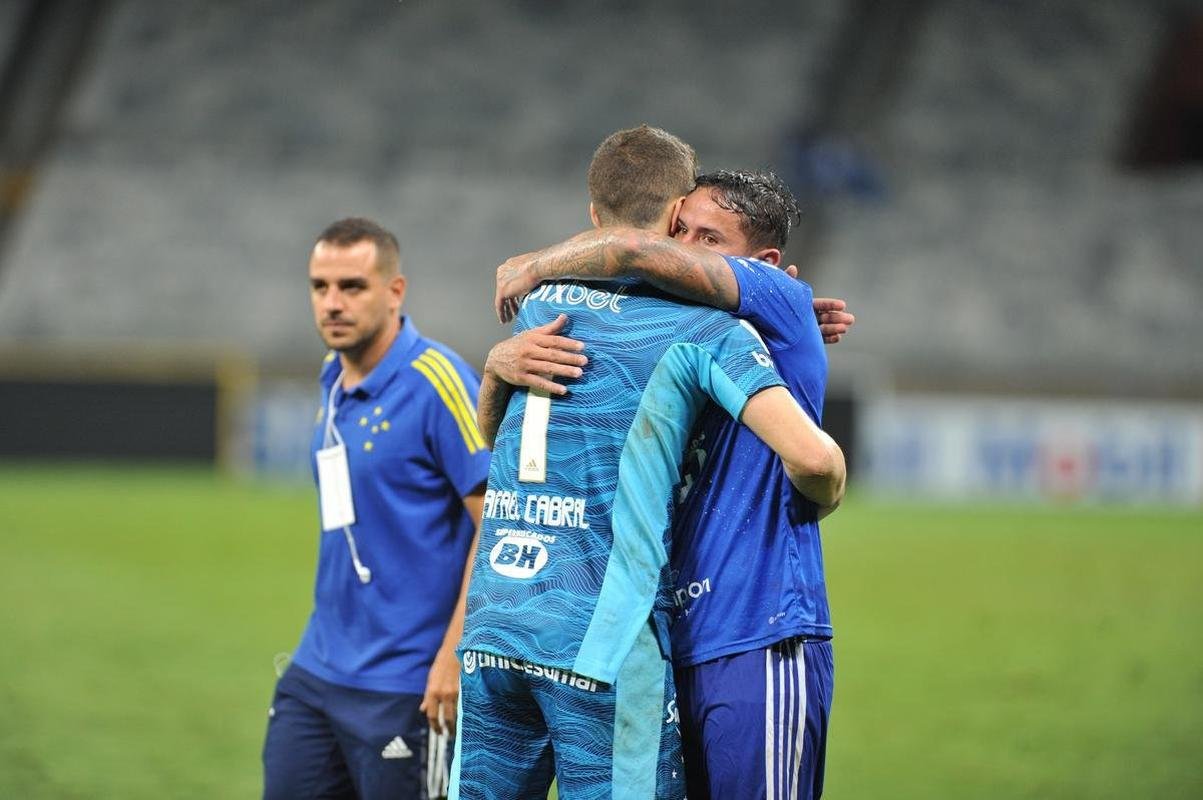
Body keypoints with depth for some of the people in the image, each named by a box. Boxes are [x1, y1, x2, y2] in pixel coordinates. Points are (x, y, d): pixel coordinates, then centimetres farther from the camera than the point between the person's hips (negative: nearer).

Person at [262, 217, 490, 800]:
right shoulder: (332, 381, 10)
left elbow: (497, 524, -16)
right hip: (316, 675, 8)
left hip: (403, 687, -8)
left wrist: (453, 655, -19)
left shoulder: (435, 381, -14)